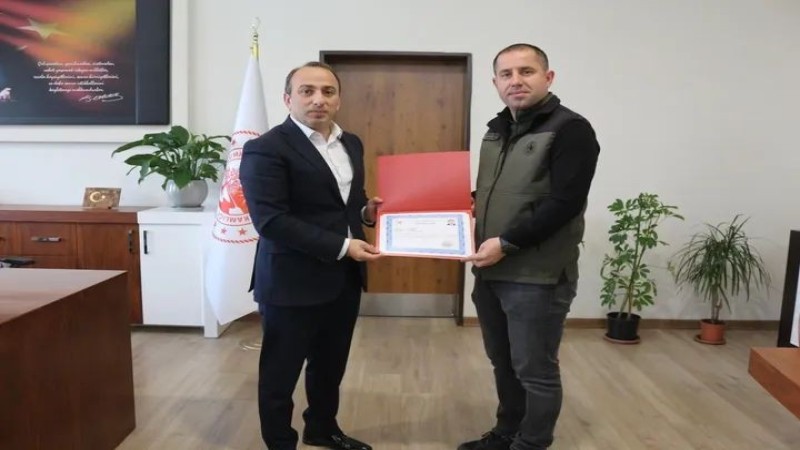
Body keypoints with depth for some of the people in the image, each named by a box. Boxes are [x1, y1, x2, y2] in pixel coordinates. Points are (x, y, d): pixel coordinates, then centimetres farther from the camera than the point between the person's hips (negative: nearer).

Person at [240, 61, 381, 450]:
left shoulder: (351, 144, 10)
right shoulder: (266, 149, -14)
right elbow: (270, 220, -22)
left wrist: (367, 211, -1)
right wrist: (341, 246, -23)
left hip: (345, 277, 8)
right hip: (293, 281, -7)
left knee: (331, 364, 22)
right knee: (281, 371, 10)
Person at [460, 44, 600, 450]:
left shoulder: (570, 130, -10)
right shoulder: (496, 129, 13)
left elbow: (565, 203, -19)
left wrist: (506, 243, -21)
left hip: (538, 276, -7)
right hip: (490, 271, 8)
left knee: (535, 371, 6)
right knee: (503, 363, 20)